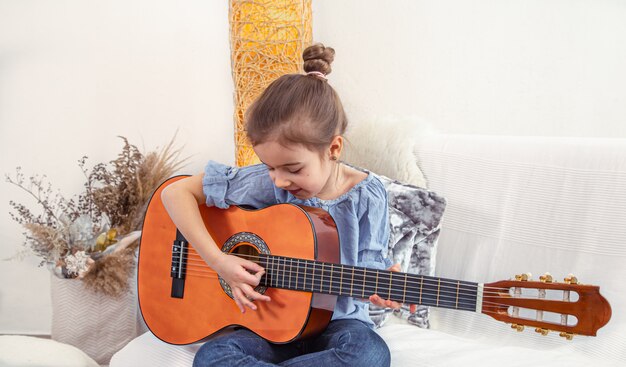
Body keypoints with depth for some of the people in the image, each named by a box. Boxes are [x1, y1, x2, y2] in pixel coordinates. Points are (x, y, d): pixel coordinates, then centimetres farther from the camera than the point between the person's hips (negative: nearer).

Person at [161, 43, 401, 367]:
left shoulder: (366, 196, -10)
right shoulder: (266, 182, -11)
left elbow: (366, 266, -4)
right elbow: (176, 192, -8)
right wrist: (218, 261, -17)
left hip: (336, 322, 1)